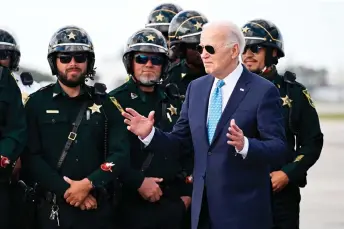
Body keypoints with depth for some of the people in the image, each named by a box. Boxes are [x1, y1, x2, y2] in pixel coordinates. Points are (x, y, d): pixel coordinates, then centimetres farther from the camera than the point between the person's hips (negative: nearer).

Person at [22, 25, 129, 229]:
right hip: (53, 209, -1)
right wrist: (67, 190, -16)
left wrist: (88, 184, -15)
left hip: (98, 209, 1)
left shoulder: (104, 104, 7)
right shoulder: (38, 103, 3)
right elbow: (31, 157, -5)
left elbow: (121, 153, -2)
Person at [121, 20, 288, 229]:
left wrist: (244, 145, -33)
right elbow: (180, 141, 14)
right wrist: (149, 134, -4)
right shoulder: (196, 88, 10)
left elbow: (279, 150, -15)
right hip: (203, 207, 6)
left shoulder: (263, 91, -9)